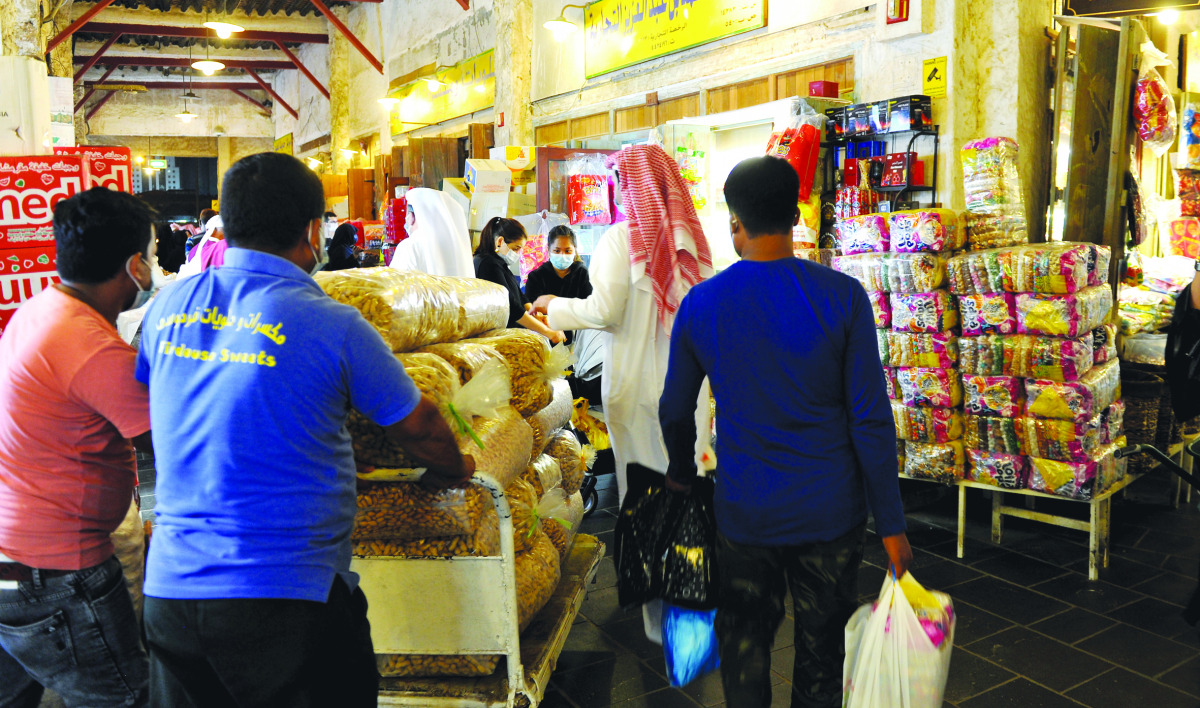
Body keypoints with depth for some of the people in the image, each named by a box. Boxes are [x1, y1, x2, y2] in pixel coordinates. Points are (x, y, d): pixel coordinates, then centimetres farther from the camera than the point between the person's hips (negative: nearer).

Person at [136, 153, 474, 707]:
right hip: (287, 594, -6)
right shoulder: (331, 324, -14)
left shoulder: (168, 307, 3)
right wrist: (453, 469, 20)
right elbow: (417, 426, -1)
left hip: (169, 587, 6)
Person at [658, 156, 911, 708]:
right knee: (823, 647, 17)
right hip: (829, 512, -1)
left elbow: (675, 410, 5)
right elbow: (871, 419, -11)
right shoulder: (843, 296, -11)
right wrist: (891, 523, -3)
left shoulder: (700, 304, -6)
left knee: (744, 641, 18)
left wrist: (681, 474, 25)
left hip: (743, 512, 1)